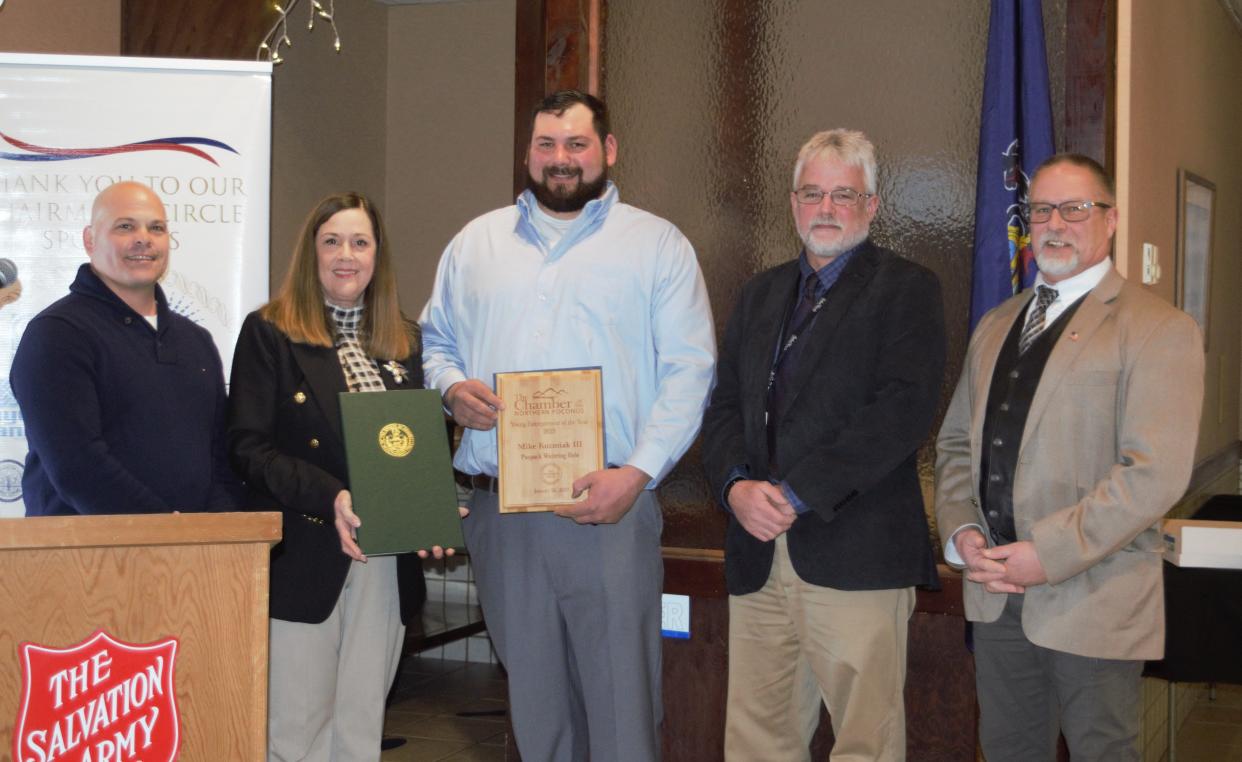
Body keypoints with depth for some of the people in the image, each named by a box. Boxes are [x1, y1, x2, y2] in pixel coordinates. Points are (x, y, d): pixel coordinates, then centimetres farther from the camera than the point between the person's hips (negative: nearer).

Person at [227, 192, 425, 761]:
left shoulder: (406, 341, 14)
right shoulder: (269, 332, 0)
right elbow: (248, 446, -7)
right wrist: (328, 496, -20)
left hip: (389, 559, 4)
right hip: (305, 557, -4)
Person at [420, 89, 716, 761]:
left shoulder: (657, 244, 5)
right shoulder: (476, 242, 16)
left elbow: (688, 371, -2)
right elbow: (436, 340, 22)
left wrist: (637, 471, -14)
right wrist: (451, 388, -3)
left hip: (612, 506, -3)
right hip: (500, 512, 3)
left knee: (621, 696, -5)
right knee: (531, 698, 11)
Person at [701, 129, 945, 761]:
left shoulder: (906, 288, 1)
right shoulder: (761, 293, 21)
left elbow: (903, 410, -12)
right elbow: (724, 406, 15)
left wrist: (796, 494, -15)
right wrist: (736, 485, -6)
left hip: (855, 555, -5)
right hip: (758, 553, 5)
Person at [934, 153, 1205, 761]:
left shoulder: (1158, 329, -8)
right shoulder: (995, 327, 15)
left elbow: (1156, 472, -17)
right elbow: (955, 442, 15)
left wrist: (1048, 554, -19)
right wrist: (961, 531, -3)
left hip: (1093, 600, -5)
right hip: (996, 591, 6)